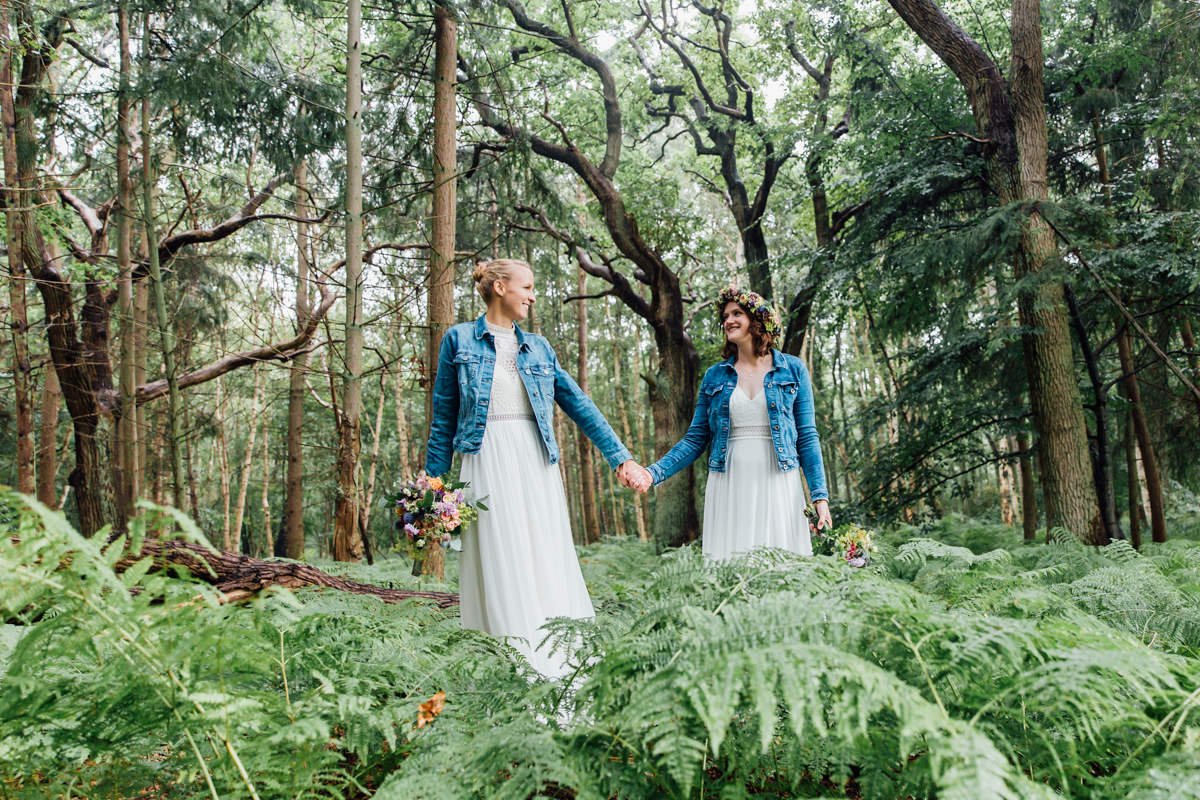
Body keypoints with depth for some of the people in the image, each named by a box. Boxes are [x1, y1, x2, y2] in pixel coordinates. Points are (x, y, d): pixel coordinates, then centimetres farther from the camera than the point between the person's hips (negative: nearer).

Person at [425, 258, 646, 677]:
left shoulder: (538, 347, 14)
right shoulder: (459, 340, 5)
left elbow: (580, 405, 12)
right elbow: (444, 418, 5)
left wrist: (621, 457, 8)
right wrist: (433, 487, 2)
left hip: (537, 463, 4)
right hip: (488, 461, -4)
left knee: (549, 559, 2)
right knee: (501, 564, -5)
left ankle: (557, 667, 8)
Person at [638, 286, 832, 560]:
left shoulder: (793, 370, 7)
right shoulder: (714, 376, 10)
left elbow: (807, 437, 4)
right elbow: (695, 439, 10)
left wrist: (820, 495, -4)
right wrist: (653, 473, -3)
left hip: (777, 487, -1)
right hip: (729, 490, 1)